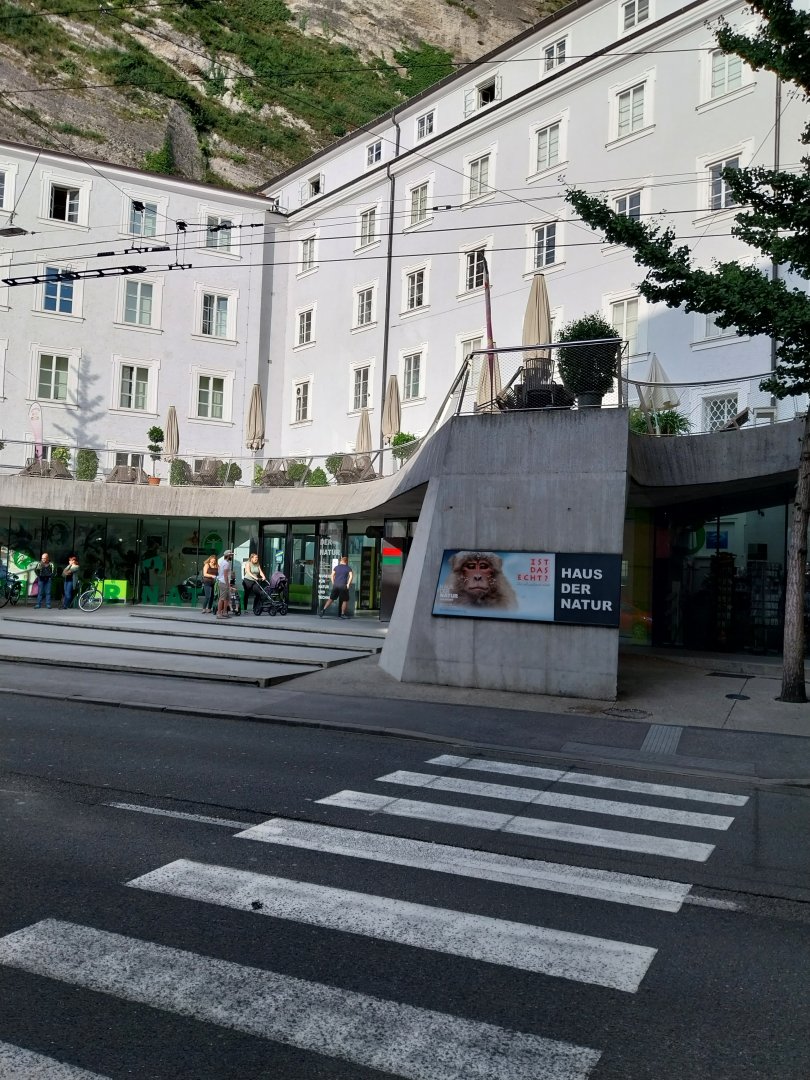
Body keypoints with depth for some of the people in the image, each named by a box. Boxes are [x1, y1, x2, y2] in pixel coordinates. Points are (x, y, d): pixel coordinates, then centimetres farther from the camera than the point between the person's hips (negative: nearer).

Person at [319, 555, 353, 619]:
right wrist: (348, 584, -7)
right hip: (343, 586, -3)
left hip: (335, 585, 3)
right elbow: (351, 576, -8)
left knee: (331, 599, 10)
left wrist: (333, 583, 10)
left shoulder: (336, 567, 13)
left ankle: (323, 610, -1)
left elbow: (332, 575, 7)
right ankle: (342, 614, 7)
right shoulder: (348, 568, 4)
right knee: (345, 600, 9)